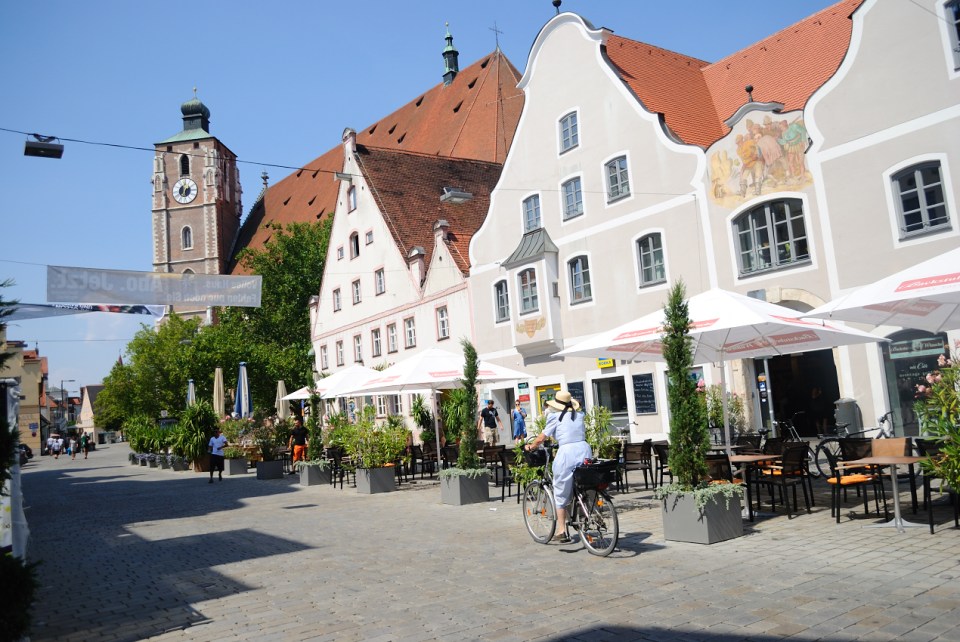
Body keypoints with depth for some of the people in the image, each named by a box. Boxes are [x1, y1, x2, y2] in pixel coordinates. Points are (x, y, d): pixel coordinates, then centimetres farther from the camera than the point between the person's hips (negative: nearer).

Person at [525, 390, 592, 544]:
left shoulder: (555, 417, 1)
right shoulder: (579, 416, 14)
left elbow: (540, 439, 3)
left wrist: (530, 446, 22)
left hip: (567, 453, -4)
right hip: (584, 450, 4)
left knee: (561, 495, 8)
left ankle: (563, 532, 9)